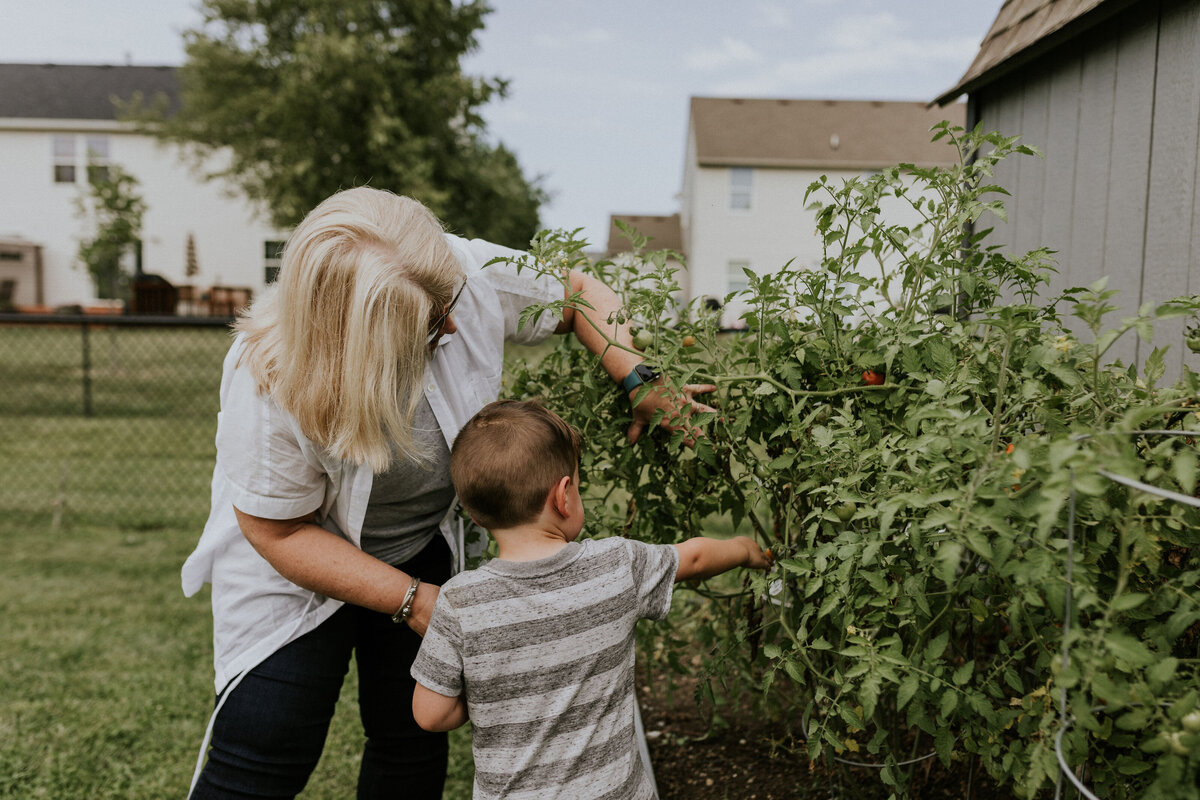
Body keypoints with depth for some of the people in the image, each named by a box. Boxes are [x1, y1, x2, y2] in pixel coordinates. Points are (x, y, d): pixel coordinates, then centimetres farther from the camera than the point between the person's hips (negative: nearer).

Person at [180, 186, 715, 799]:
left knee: (414, 735, 9)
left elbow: (579, 293, -7)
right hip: (297, 554, -3)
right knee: (264, 749, -8)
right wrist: (411, 600, -23)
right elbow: (280, 531, -20)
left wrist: (638, 382, -22)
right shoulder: (268, 384, -33)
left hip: (427, 541, 4)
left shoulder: (468, 273, -26)